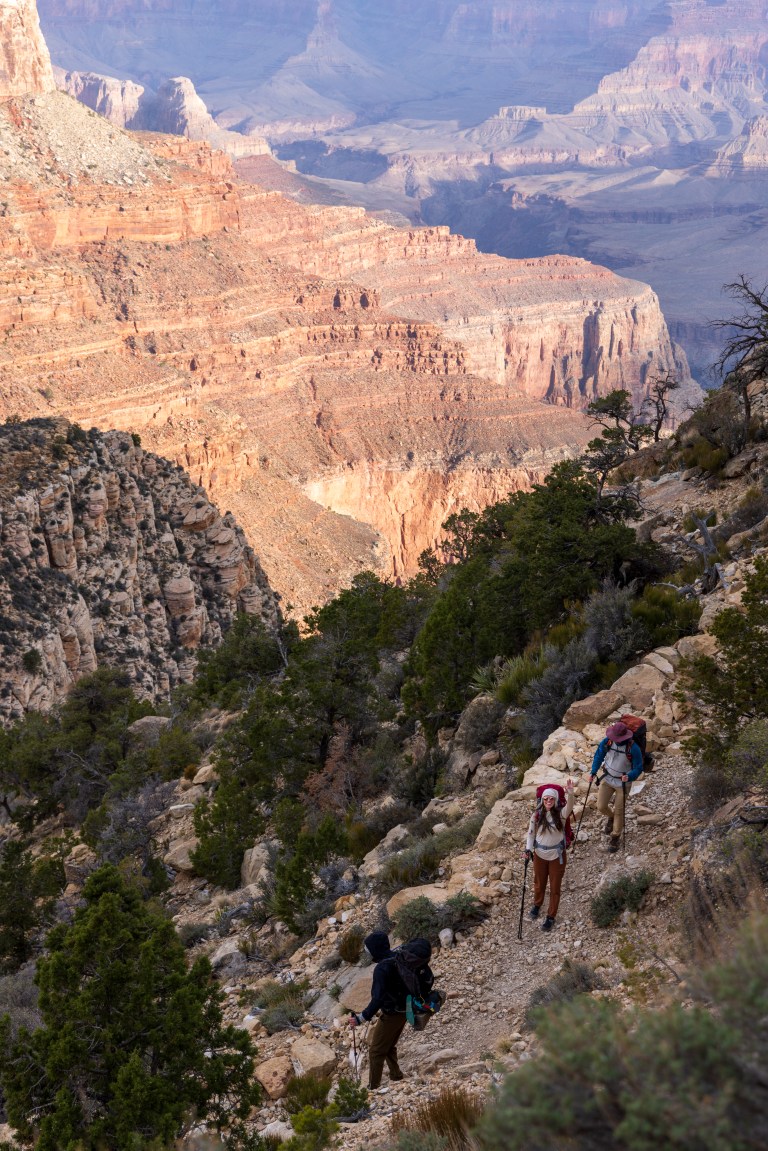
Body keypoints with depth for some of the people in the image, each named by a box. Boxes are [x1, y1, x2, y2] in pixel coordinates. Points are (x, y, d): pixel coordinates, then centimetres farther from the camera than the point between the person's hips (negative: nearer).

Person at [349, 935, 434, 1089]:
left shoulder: (382, 968, -26)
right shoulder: (400, 957, -1)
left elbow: (378, 999, -30)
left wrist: (362, 1018, -26)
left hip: (392, 1014, -9)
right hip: (405, 1010, 9)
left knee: (376, 1051, 4)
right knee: (389, 1046, 26)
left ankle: (373, 1087, 8)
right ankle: (397, 1077, 31)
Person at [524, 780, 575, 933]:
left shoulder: (561, 814, -17)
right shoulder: (537, 815, -11)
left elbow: (569, 806, -37)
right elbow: (531, 833, 0)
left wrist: (570, 793, -57)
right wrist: (528, 849, -12)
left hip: (557, 856, -2)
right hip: (539, 855, 2)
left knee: (555, 887, 9)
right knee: (539, 884, 22)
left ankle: (551, 917, 24)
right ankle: (537, 905, 50)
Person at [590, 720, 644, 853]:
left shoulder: (633, 748, -25)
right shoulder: (607, 742, -15)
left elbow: (638, 768, -15)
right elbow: (599, 755, 3)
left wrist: (629, 777, -33)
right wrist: (594, 772, -5)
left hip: (622, 782, -3)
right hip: (607, 779, 3)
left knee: (619, 811, 4)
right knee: (601, 807, 3)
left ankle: (615, 837, 24)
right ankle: (610, 817, 39)